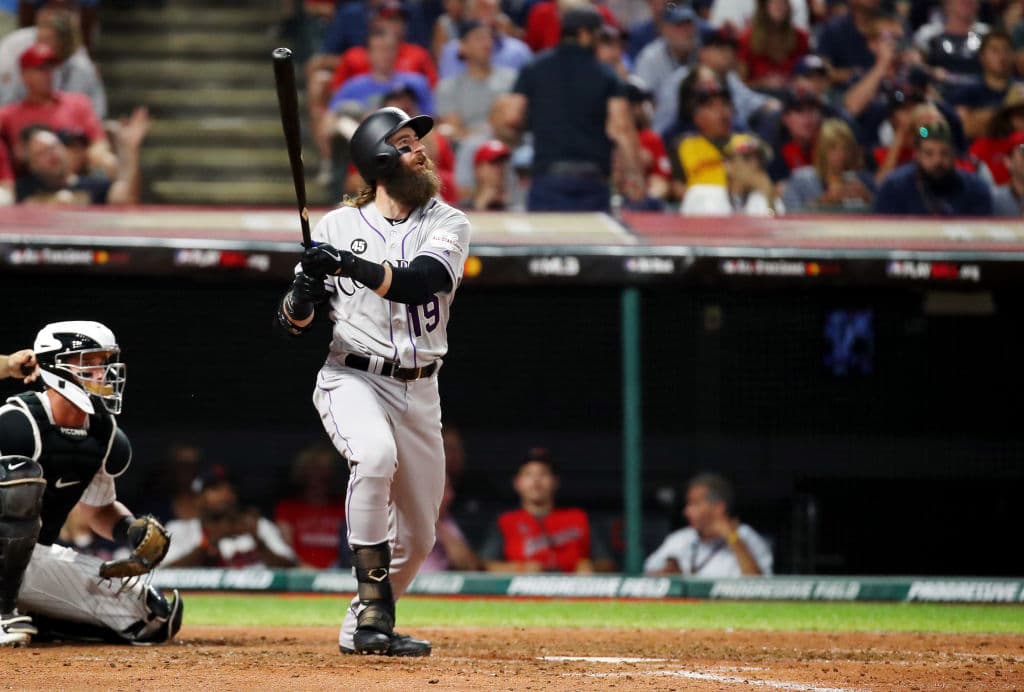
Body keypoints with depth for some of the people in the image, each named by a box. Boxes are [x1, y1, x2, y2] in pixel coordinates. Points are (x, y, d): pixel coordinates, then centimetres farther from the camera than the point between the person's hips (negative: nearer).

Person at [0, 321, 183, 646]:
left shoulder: (106, 439, 4)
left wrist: (129, 529, -2)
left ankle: (31, 618, 9)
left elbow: (99, 509, 18)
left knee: (154, 615, -3)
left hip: (36, 558, 7)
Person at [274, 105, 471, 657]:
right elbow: (291, 323, 3)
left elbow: (420, 281, -21)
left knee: (417, 537, 9)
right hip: (353, 379, -3)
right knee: (375, 454, -36)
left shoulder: (447, 224, 1)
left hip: (418, 392, 3)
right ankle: (375, 606, -29)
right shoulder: (339, 225, 0)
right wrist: (304, 288, -20)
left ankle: (361, 628, 32)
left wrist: (350, 265, -33)